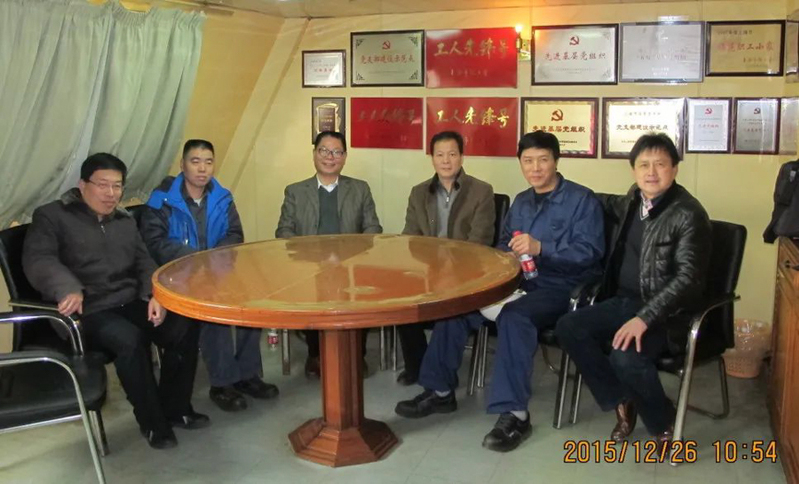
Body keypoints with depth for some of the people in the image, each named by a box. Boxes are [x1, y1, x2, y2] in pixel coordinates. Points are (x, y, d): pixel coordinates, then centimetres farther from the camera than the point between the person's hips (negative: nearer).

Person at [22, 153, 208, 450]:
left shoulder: (125, 221, 20)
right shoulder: (51, 217, 1)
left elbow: (144, 263, 14)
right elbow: (39, 260, -14)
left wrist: (155, 295, -8)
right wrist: (68, 288, -35)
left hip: (131, 304, 6)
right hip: (87, 313, -6)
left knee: (184, 329, -18)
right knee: (129, 339, -35)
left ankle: (175, 408, 0)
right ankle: (153, 422, -16)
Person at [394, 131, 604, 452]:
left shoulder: (582, 200, -5)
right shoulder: (520, 202, 18)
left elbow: (590, 252, -15)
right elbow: (504, 245, 24)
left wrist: (541, 248, -28)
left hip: (560, 289, -7)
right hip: (519, 282, 7)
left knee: (514, 315, -38)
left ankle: (514, 414, -33)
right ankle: (440, 390, -1)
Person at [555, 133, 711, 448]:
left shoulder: (688, 214, -14)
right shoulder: (633, 202, 8)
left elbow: (687, 278, -21)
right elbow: (608, 205, 34)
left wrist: (644, 318, -29)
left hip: (666, 311, -7)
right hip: (624, 301, 7)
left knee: (625, 355, -32)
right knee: (568, 327, -14)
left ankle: (664, 425, -2)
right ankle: (621, 402, 2)